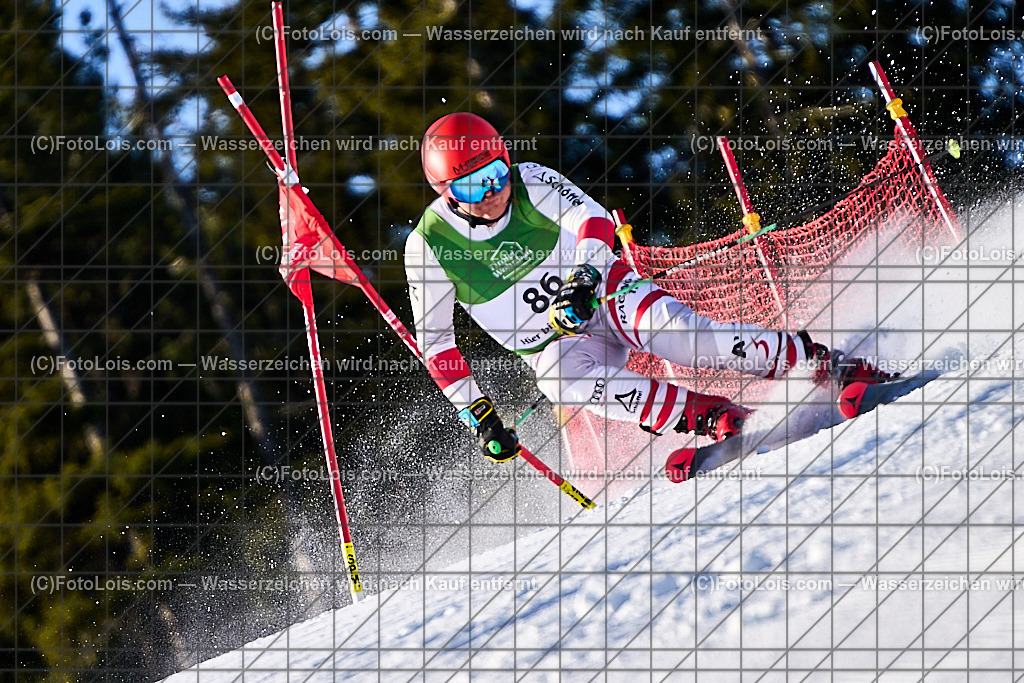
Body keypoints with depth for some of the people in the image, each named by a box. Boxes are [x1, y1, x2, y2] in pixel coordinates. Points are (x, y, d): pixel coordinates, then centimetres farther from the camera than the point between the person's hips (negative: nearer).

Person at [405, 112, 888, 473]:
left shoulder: (529, 182, -11)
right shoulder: (428, 246, -11)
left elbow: (592, 216, -22)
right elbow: (435, 343, -5)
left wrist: (585, 277, -41)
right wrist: (478, 416, -11)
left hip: (607, 291, 0)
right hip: (555, 346, 0)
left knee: (669, 328, -31)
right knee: (571, 380, -36)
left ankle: (822, 363, -26)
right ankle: (710, 418, -36)